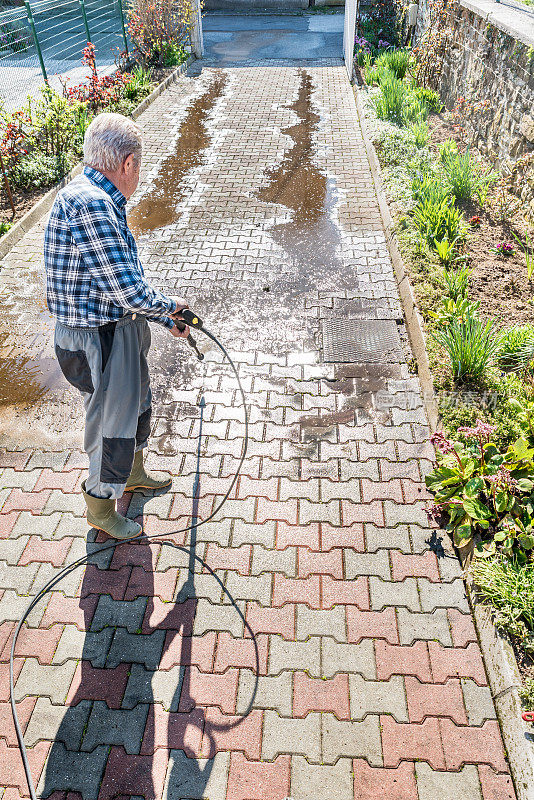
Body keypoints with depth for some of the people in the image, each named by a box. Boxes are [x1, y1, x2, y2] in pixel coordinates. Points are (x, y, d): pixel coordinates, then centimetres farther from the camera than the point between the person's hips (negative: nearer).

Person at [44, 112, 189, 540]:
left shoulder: (102, 201, 8)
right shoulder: (89, 204, -26)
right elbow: (129, 289, -29)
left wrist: (165, 317, 16)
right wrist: (170, 304, -11)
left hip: (121, 327, 10)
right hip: (97, 341, -10)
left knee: (137, 403, 26)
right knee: (111, 420, 7)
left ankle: (132, 472, 51)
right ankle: (100, 505, 32)